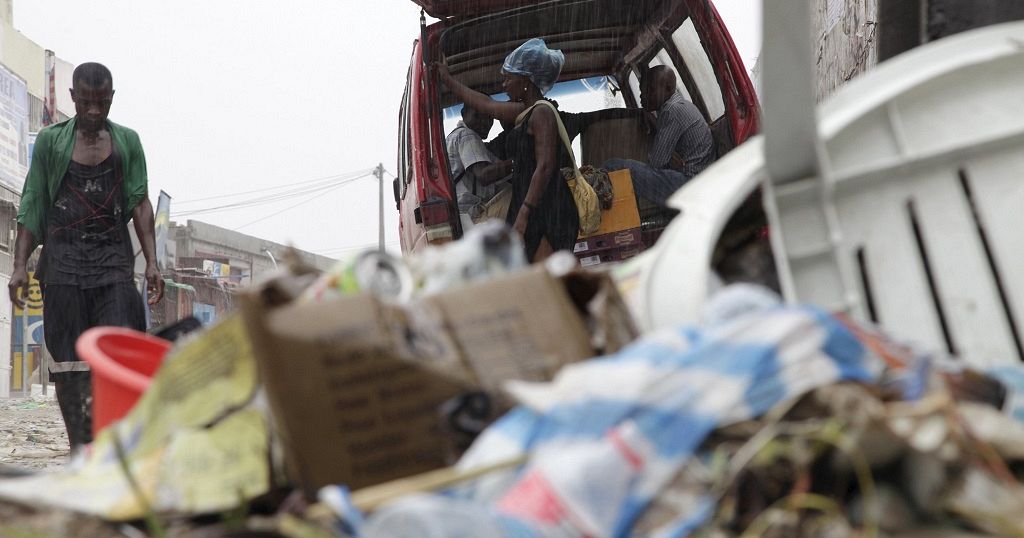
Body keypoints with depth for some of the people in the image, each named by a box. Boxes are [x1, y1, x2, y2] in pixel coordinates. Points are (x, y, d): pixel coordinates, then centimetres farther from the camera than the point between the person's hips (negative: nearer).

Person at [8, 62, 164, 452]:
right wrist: (20, 265, 0)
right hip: (63, 257, 0)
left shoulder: (127, 141, 12)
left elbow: (140, 203, 8)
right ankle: (81, 450, -3)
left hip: (114, 258, 0)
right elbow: (32, 206, 9)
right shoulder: (51, 141, 10)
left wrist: (152, 261, -3)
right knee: (69, 361, -4)